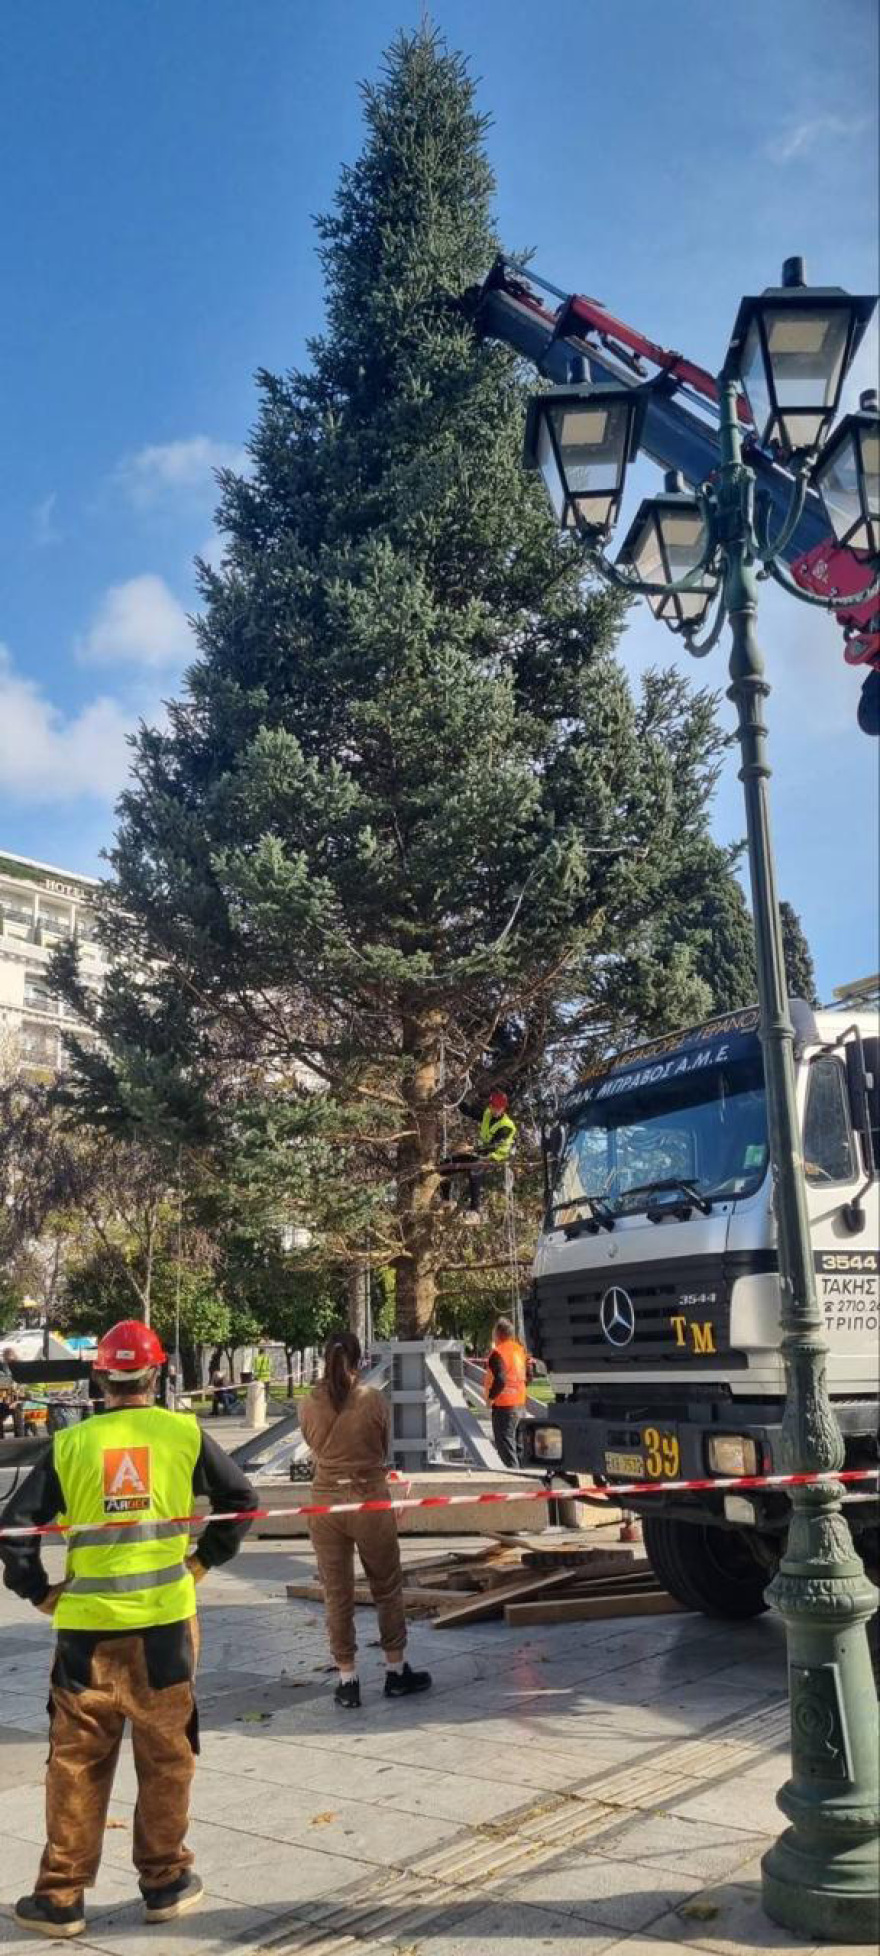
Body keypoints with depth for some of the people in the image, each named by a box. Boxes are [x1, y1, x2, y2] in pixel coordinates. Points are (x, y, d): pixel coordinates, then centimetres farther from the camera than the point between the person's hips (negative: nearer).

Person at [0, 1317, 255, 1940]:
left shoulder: (70, 1444, -1)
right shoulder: (184, 1433, -2)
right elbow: (242, 1499, 3)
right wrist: (204, 1560, 13)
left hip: (86, 1622, 1)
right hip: (164, 1618, 0)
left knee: (76, 1761, 14)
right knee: (165, 1754, 14)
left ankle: (61, 1897, 21)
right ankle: (165, 1882, 25)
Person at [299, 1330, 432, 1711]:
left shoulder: (309, 1405, -5)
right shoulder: (372, 1398, -10)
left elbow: (314, 1449, 6)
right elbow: (384, 1449, 3)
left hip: (325, 1501, 2)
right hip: (369, 1498, -2)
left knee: (336, 1593, 11)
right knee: (387, 1589, 14)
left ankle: (347, 1680, 16)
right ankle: (396, 1671, 24)